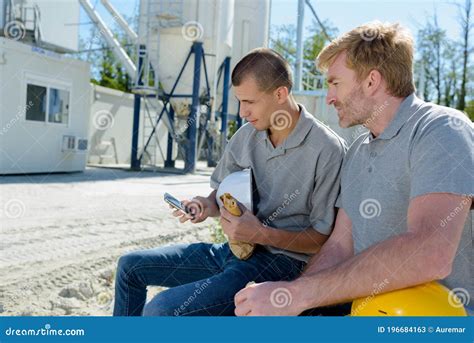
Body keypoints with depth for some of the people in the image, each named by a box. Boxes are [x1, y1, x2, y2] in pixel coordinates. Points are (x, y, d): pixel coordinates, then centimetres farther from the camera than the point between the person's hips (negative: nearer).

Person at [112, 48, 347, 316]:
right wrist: (208, 206, -7)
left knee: (161, 310, -25)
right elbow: (221, 193, 16)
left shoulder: (327, 150, -17)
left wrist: (263, 234, -24)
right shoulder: (246, 135, 4)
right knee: (130, 266, 11)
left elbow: (324, 239, -13)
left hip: (280, 262, -7)